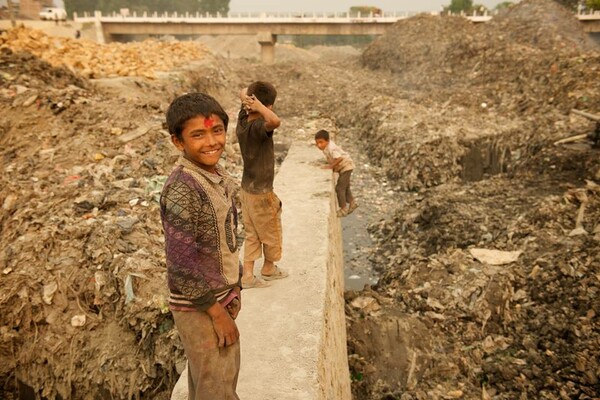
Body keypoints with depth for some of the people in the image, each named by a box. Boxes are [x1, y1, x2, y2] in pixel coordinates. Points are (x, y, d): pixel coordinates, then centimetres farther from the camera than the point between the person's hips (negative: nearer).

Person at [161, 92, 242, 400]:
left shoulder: (216, 177, 2)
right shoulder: (182, 188, -24)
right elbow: (182, 263, -25)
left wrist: (233, 289, 10)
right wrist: (217, 312, -18)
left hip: (220, 297, 8)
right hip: (199, 306, -8)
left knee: (226, 375, 24)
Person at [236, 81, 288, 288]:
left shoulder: (242, 122, -4)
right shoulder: (259, 127, -27)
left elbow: (243, 92, 12)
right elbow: (275, 121, -52)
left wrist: (246, 98, -9)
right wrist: (258, 106, -39)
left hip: (247, 188, 7)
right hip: (261, 192, -7)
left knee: (252, 235, 17)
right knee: (271, 233, 17)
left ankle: (248, 275, 21)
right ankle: (268, 268, 37)